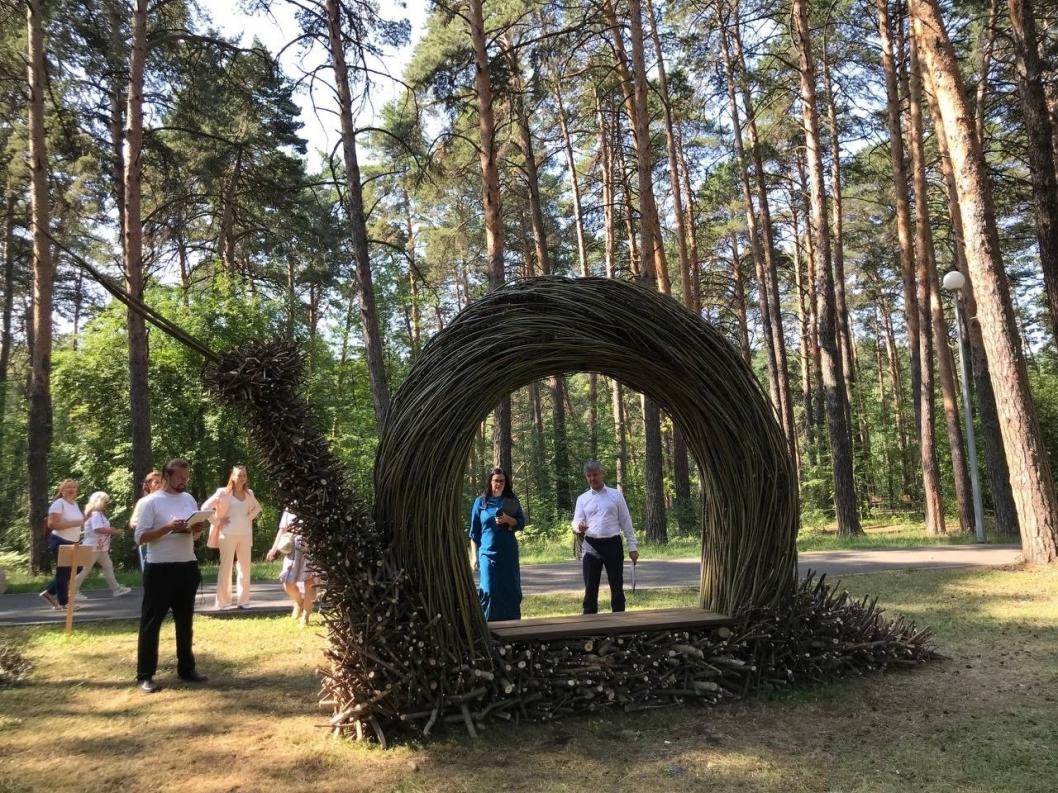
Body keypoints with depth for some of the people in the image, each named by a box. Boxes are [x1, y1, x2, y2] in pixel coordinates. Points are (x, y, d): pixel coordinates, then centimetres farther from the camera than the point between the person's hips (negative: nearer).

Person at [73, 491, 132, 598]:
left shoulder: (100, 514, 15)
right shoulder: (95, 514, -18)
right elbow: (98, 529, -30)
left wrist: (110, 531, 5)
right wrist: (112, 531, -19)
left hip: (100, 548, 11)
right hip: (93, 547, -11)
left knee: (108, 566, 10)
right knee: (86, 569, -1)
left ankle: (116, 588, 12)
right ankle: (74, 591, 10)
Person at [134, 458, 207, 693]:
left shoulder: (189, 499, 10)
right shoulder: (151, 502, -8)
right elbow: (140, 537, -13)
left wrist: (196, 530, -7)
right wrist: (168, 527, -24)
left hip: (187, 567, 6)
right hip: (160, 569, -6)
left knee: (185, 621, 13)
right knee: (151, 622, 2)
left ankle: (186, 668, 23)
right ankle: (144, 675, 11)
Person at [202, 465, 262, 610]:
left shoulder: (249, 493, 9)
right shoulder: (224, 493, -5)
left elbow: (257, 508, 27)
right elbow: (205, 507, -7)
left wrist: (249, 518, 10)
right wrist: (217, 522, -7)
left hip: (245, 535, 5)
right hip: (228, 534, -5)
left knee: (245, 568, 6)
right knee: (225, 568, -1)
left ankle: (244, 601, 15)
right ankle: (223, 602, 5)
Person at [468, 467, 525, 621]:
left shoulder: (512, 501, 6)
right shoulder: (480, 502, 3)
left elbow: (521, 523, 6)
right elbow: (474, 531, 5)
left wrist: (508, 519, -14)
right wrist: (475, 555, 2)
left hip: (509, 553, 2)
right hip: (488, 553, -1)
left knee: (511, 590, 4)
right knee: (489, 591, -6)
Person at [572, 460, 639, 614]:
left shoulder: (616, 495, 5)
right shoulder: (582, 498, 9)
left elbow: (626, 522, 5)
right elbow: (576, 522, 2)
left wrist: (632, 547, 0)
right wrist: (579, 527, -23)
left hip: (613, 544, -1)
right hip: (591, 546, 1)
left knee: (617, 587, 5)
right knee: (590, 589, 3)